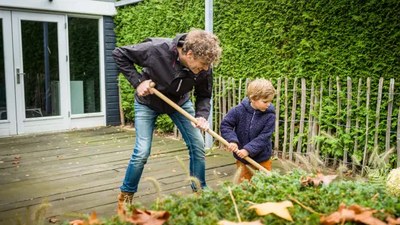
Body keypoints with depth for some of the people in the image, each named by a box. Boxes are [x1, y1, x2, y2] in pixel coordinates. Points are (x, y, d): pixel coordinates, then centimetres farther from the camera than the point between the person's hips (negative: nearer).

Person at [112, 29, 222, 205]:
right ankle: (126, 195, 15)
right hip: (147, 102, -3)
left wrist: (201, 116, -28)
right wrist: (137, 81, -27)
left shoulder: (204, 68, -26)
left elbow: (204, 96, -9)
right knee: (142, 152, -9)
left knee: (198, 146, -2)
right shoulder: (156, 49, -36)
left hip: (180, 102, 4)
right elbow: (119, 54, -21)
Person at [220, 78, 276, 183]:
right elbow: (225, 125, -7)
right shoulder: (239, 110, -14)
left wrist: (248, 149, -27)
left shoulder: (269, 115, -15)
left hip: (262, 159, -1)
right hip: (242, 158, 1)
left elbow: (263, 137, -18)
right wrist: (232, 140, -22)